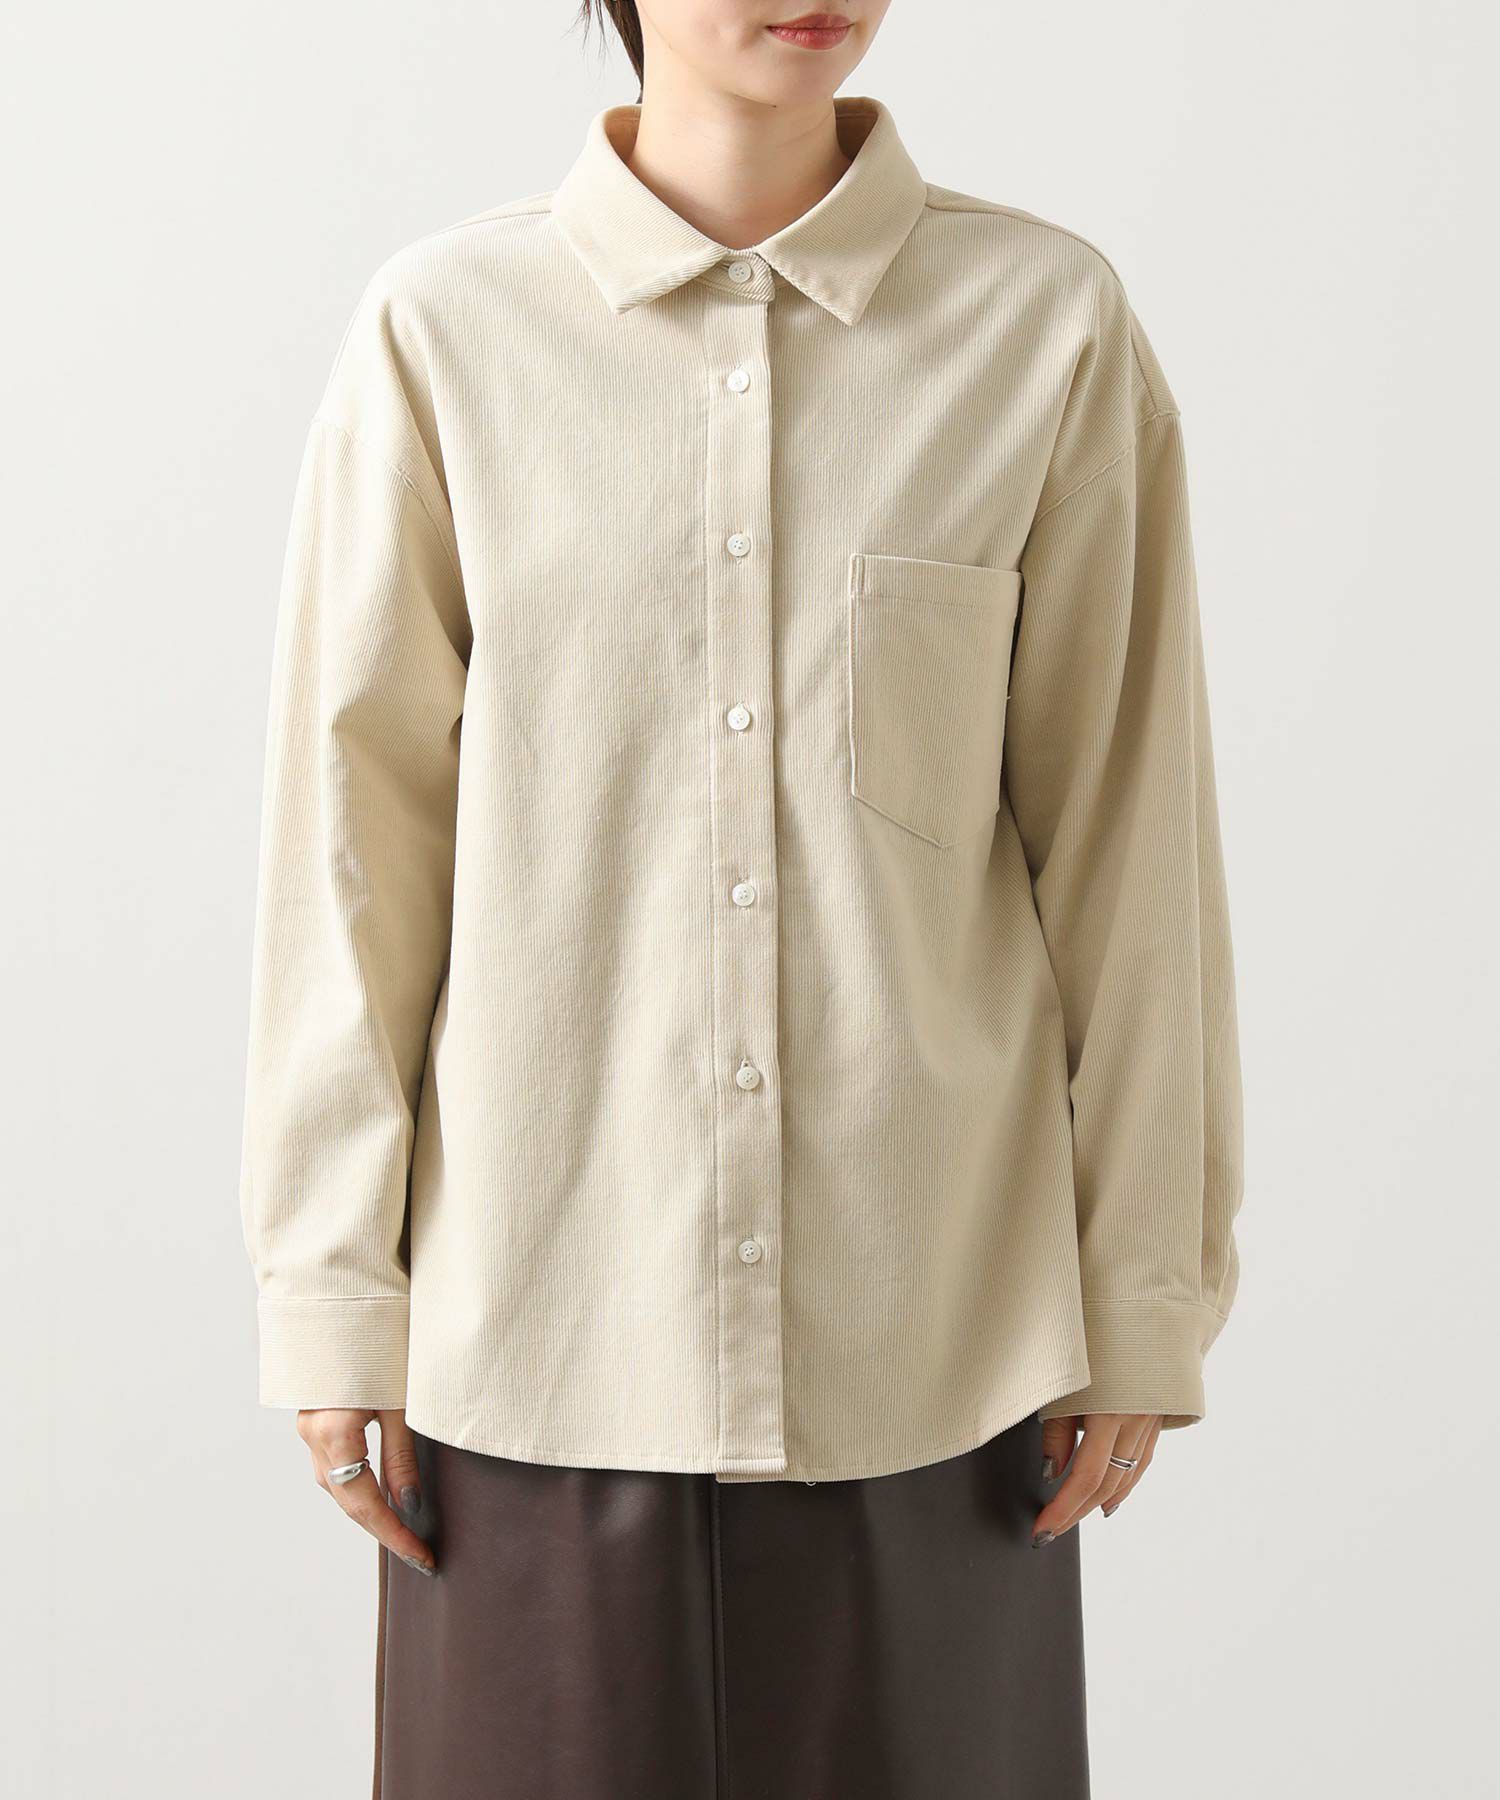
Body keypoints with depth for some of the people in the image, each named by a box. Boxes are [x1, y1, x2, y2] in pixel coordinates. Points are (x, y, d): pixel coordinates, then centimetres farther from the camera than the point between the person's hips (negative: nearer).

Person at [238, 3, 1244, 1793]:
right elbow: (354, 831, 0)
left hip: (923, 1334, 1)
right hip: (549, 1312, 0)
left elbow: (1124, 838, 0)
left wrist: (1143, 1306, 2)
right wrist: (333, 1296, 0)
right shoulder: (446, 329, -3)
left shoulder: (1051, 324, -2)